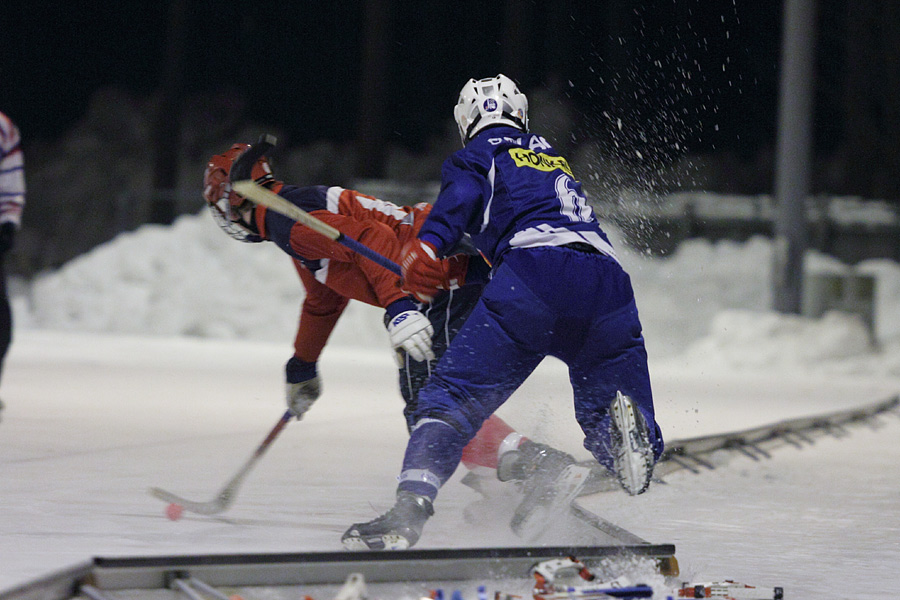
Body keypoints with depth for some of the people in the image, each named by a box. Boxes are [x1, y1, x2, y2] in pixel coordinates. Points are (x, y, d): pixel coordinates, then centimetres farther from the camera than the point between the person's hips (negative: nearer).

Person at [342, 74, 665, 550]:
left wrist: (428, 243, -18)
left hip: (537, 269, -5)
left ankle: (409, 512, -27)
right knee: (603, 419, 14)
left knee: (452, 394, -6)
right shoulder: (554, 159, 38)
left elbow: (461, 194, -3)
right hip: (609, 285, 5)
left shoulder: (477, 155, 19)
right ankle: (626, 433, -24)